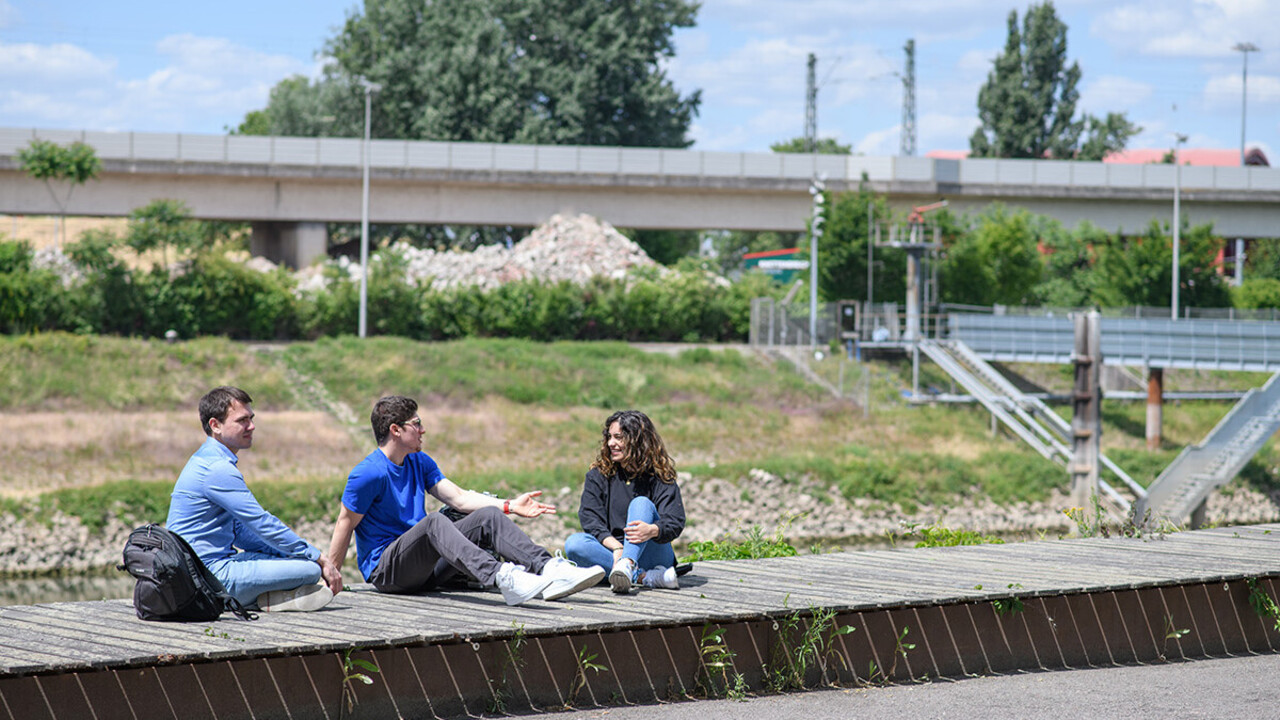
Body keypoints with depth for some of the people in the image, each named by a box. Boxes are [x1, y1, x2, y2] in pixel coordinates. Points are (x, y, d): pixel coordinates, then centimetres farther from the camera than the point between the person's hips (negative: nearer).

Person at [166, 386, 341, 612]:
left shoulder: (207, 461, 20)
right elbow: (264, 525, -15)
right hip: (212, 574, -11)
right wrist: (320, 559, -8)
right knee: (311, 570, -21)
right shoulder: (217, 469, -15)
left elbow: (242, 533, 22)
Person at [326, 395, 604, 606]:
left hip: (424, 569, 8)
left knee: (488, 516, -8)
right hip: (384, 569, -8)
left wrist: (510, 506, -1)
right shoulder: (368, 474, -11)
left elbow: (459, 498, 9)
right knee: (433, 521, -35)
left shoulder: (420, 462, 14)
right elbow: (345, 525, -9)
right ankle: (501, 577, -55)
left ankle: (547, 568, -28)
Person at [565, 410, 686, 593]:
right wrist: (616, 548, -23)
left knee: (642, 503, -25)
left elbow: (675, 523, -10)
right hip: (610, 552, 2)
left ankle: (627, 565, -52)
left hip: (652, 554, -2)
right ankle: (645, 577, -37)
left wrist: (652, 530, -35)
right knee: (573, 544, -26)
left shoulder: (660, 477, 2)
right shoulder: (598, 475, 10)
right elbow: (590, 519, -4)